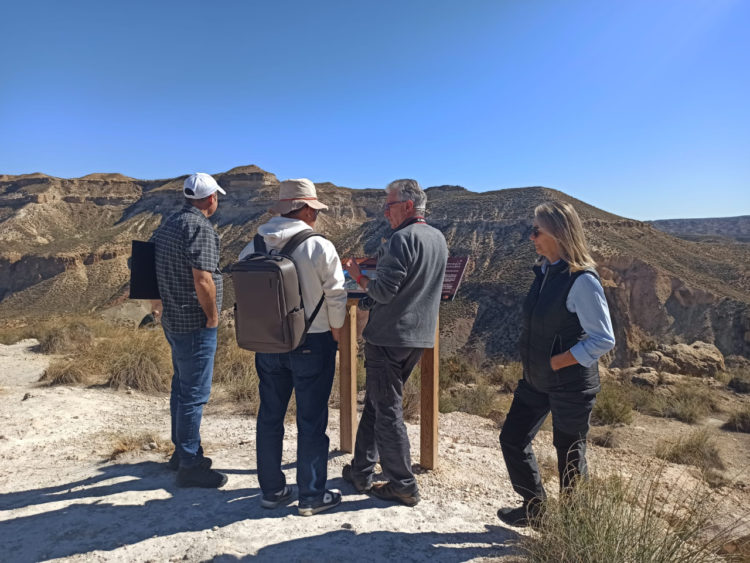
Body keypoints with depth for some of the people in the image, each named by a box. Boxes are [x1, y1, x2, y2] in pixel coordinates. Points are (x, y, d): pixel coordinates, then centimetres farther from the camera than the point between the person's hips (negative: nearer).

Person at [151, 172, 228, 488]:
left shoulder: (167, 226, 12)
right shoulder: (201, 228, -17)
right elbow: (202, 280, -26)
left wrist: (159, 306, 25)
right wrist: (213, 316, -14)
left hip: (173, 321, 10)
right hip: (195, 324, -10)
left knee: (182, 387, 20)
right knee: (195, 393, -1)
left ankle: (182, 451, 34)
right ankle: (190, 465, 10)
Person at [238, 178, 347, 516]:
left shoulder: (252, 249, 0)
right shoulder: (320, 248, -14)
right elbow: (336, 297, -11)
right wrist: (335, 335, 3)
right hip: (312, 343, -4)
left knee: (270, 416, 17)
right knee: (311, 421, 8)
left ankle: (272, 491, 29)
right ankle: (311, 497, 20)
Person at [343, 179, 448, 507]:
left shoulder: (402, 239, -16)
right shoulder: (439, 239, 12)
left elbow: (385, 291, -21)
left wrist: (359, 276, -3)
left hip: (389, 337, -9)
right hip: (420, 335, 9)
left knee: (387, 410, 3)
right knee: (376, 402, 18)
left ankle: (403, 486, 13)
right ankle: (361, 471, 29)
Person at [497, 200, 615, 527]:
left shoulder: (582, 281, -21)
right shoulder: (544, 271, 4)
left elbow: (604, 340, -21)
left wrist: (556, 362, -19)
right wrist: (532, 359, 7)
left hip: (570, 384, -8)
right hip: (536, 378, 8)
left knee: (569, 453, 11)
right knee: (512, 438, 13)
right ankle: (533, 508, 35)